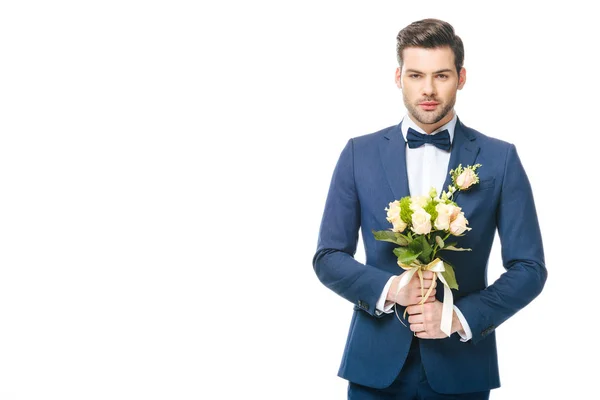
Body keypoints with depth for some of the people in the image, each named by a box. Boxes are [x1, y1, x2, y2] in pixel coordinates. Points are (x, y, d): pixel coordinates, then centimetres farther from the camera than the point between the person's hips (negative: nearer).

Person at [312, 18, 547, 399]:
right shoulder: (359, 153, 2)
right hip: (377, 362, 1)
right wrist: (388, 289, -15)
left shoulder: (500, 158, -1)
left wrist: (460, 316, -14)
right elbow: (328, 257, 2)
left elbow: (529, 268, -1)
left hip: (461, 366, 0)